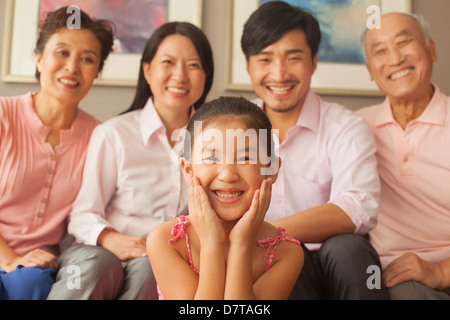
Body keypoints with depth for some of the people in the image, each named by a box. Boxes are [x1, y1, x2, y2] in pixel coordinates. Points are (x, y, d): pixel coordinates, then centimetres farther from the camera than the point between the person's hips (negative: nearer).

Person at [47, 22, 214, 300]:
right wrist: (111, 239, -20)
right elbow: (84, 214, 1)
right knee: (93, 263, -36)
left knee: (149, 267, -34)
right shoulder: (113, 134, 3)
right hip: (108, 253, -1)